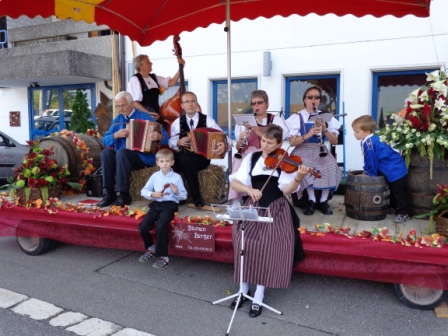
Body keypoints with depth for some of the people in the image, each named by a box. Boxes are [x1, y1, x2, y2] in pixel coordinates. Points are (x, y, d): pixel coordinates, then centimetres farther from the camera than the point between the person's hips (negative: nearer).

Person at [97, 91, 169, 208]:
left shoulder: (144, 117, -1)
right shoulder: (117, 120, 15)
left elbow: (164, 135, -11)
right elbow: (105, 140, 8)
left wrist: (159, 136, -35)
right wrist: (116, 135, -13)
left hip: (142, 156, -5)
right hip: (121, 155, 5)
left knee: (121, 153, -33)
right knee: (106, 152, -23)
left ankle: (124, 195, -28)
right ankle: (109, 193, -22)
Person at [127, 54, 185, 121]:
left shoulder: (154, 77, 11)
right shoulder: (135, 80, -9)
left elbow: (171, 82, 7)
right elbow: (133, 101, -14)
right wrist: (148, 113, -22)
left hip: (155, 115, 6)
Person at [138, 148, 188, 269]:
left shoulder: (177, 177, -1)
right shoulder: (154, 176, 8)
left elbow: (184, 196, 2)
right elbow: (144, 191, 10)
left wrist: (177, 192, -18)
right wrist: (153, 194, -10)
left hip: (170, 205, -4)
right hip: (156, 204, 4)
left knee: (161, 227, -27)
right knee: (143, 227, -12)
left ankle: (164, 257, -8)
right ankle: (151, 248, 19)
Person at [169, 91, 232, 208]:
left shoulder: (207, 120, 2)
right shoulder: (177, 123, 9)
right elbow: (171, 142, 10)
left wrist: (224, 145, -27)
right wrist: (178, 142, -13)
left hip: (202, 158, -2)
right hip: (183, 157, 2)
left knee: (185, 159, -37)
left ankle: (197, 198, -24)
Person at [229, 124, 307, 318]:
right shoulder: (252, 158, 6)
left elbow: (286, 190, -15)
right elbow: (234, 182, 0)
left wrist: (298, 178, -33)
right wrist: (249, 189, -19)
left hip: (276, 210, -2)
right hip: (253, 207, 2)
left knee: (267, 243, -23)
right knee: (243, 238, -20)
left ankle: (258, 296, -8)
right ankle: (244, 290, -1)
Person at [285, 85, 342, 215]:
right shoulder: (296, 118, 1)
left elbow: (335, 142, 2)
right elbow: (292, 142, -9)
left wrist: (325, 130, -16)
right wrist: (308, 134, -25)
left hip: (321, 152, 2)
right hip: (303, 152, -2)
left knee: (331, 167, -30)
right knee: (306, 167, -36)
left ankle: (324, 200, -12)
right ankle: (311, 200, -16)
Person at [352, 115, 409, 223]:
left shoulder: (370, 143, -30)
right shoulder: (367, 141, 2)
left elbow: (372, 160, -22)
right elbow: (368, 159, 13)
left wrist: (372, 174, -10)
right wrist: (367, 171, 11)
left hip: (395, 170, -11)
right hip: (390, 170, 11)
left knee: (398, 192, -2)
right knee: (392, 191, 23)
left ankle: (403, 213, 8)